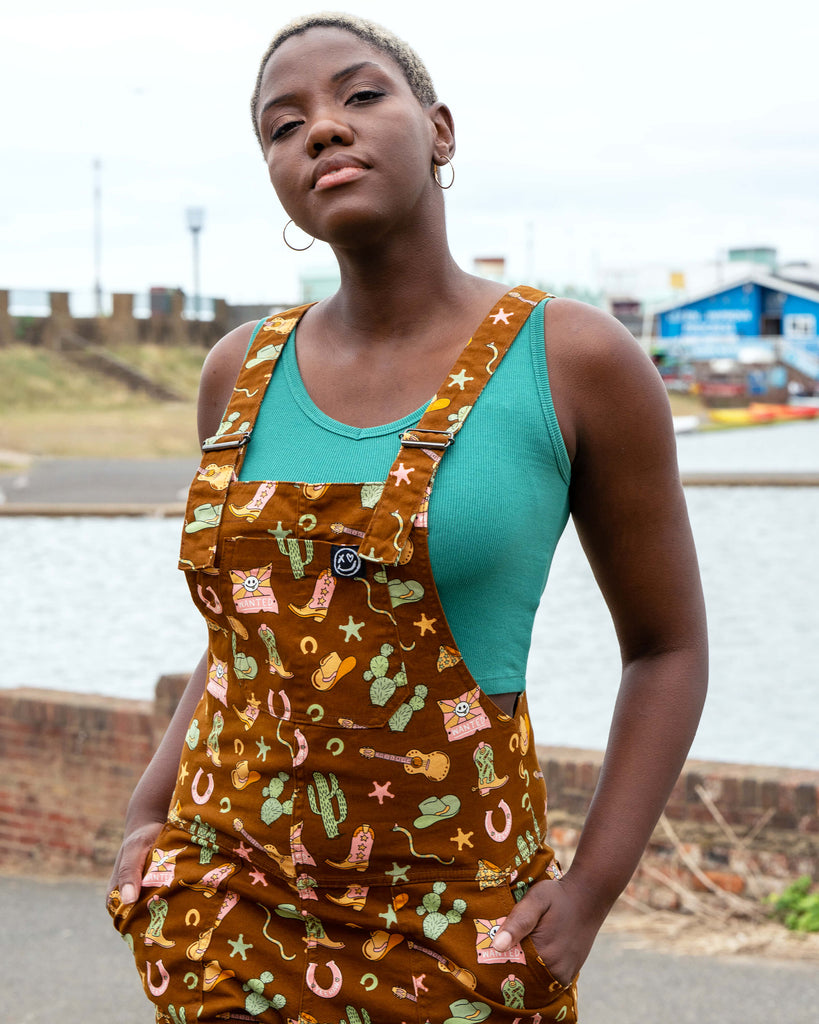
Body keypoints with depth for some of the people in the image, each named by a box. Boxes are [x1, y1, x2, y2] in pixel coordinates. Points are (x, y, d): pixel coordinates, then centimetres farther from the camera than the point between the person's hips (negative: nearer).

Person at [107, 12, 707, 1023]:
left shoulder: (573, 362, -8)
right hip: (227, 900, 4)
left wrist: (590, 891, -9)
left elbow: (668, 647, -1)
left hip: (447, 920, -3)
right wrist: (147, 819, 4)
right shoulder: (241, 371, 3)